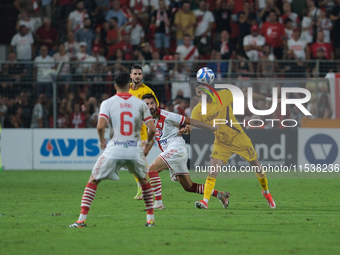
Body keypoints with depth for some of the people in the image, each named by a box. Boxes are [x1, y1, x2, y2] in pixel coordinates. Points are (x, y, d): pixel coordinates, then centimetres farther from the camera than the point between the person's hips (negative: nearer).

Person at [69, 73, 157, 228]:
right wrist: (148, 143, 19)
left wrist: (102, 141, 8)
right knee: (144, 181, 27)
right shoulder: (140, 104, 5)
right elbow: (152, 128, 0)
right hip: (135, 150, 2)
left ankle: (82, 219, 0)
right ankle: (150, 218, 22)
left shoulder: (108, 103, 1)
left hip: (114, 151, -2)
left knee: (93, 181, 11)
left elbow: (100, 126, -12)